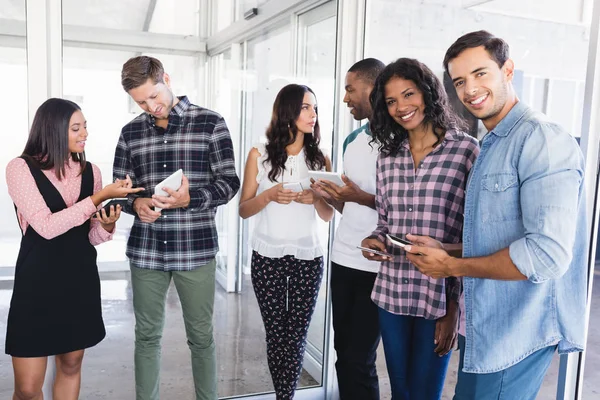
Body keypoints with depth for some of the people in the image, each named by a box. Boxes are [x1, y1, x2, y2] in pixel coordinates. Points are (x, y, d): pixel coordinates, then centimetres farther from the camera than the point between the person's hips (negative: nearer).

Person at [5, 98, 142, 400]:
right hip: (38, 281, -4)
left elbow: (91, 236, 7)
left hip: (81, 279, 4)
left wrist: (107, 225, -15)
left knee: (71, 367, 16)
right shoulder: (20, 168, -9)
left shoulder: (90, 171, 4)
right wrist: (100, 197, -23)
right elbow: (46, 226, -20)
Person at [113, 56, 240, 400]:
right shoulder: (131, 132, 8)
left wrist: (191, 198, -21)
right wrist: (136, 204, -10)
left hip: (196, 248, -3)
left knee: (201, 336, 9)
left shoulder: (210, 123, -2)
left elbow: (229, 182, -4)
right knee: (147, 335, 13)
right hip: (145, 249, 3)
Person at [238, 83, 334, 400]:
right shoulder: (260, 155, 1)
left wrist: (316, 199, -13)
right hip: (268, 256, -1)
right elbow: (244, 210, 3)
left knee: (296, 337, 4)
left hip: (308, 257, 1)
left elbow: (328, 216, 8)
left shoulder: (320, 158, 5)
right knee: (276, 335, 6)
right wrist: (269, 196, -16)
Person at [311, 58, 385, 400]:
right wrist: (332, 195, 0)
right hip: (343, 259, 7)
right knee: (342, 353, 13)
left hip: (376, 266, -7)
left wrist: (363, 198, -20)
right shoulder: (352, 141, 14)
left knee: (360, 360, 1)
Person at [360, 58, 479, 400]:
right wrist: (375, 240, -8)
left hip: (440, 298, -4)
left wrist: (456, 307, -9)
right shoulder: (388, 158, 8)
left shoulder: (466, 150, -7)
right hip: (391, 295, 5)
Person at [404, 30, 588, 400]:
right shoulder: (491, 146, 13)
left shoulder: (542, 140, -17)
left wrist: (452, 267, -16)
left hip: (518, 334, -9)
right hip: (483, 326, 9)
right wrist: (445, 251, 4)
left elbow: (548, 253, -26)